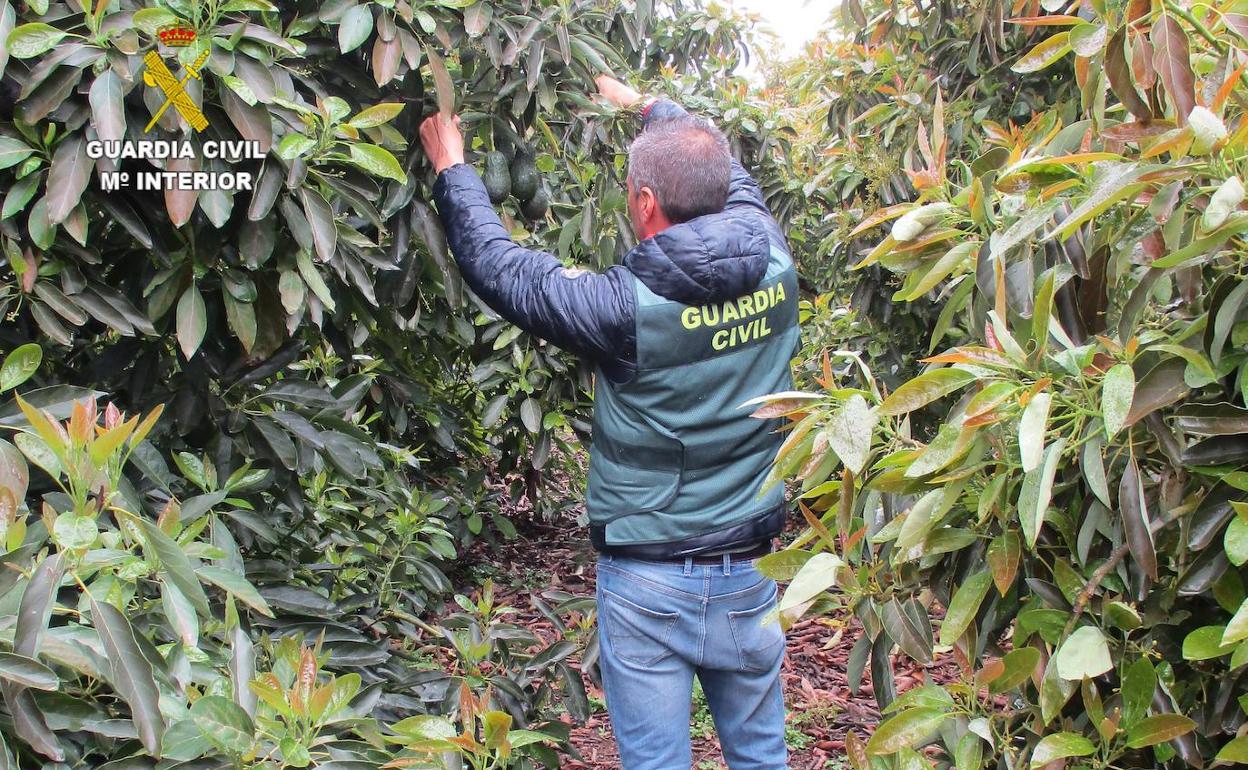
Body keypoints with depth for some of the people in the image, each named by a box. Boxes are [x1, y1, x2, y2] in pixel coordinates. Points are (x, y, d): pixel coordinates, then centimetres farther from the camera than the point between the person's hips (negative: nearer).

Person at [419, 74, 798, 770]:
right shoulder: (773, 266, -7)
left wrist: (452, 167, 8)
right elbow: (730, 174, 13)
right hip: (751, 573, 5)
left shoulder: (631, 307, -22)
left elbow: (499, 267, -9)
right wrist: (645, 105, 29)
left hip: (649, 584, -5)